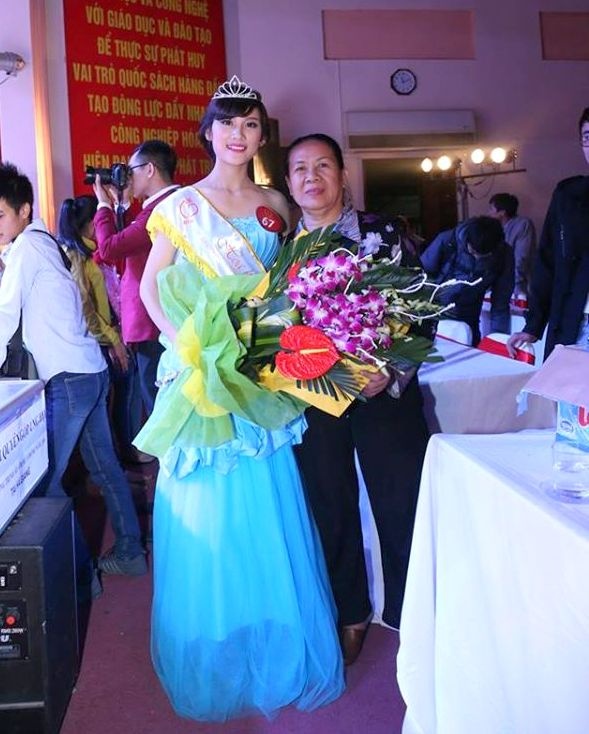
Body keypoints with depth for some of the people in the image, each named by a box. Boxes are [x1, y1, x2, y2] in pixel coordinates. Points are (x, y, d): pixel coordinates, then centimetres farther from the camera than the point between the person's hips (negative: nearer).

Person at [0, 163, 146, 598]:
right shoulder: (45, 242, 16)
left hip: (69, 378, -10)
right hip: (91, 370, 10)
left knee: (43, 480, -4)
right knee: (105, 466, 15)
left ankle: (81, 573, 4)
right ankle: (129, 552, 26)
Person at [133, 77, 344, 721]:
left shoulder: (274, 206, 11)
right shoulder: (181, 205, 2)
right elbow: (150, 286, 1)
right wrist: (185, 343, -14)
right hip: (201, 370, -2)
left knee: (268, 511, 5)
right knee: (207, 514, 3)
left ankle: (277, 649, 24)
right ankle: (214, 659, 21)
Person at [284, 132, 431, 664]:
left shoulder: (381, 234, -1)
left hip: (384, 391, -2)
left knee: (402, 501, 5)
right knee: (331, 508, 12)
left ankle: (410, 612, 26)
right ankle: (350, 614, 32)